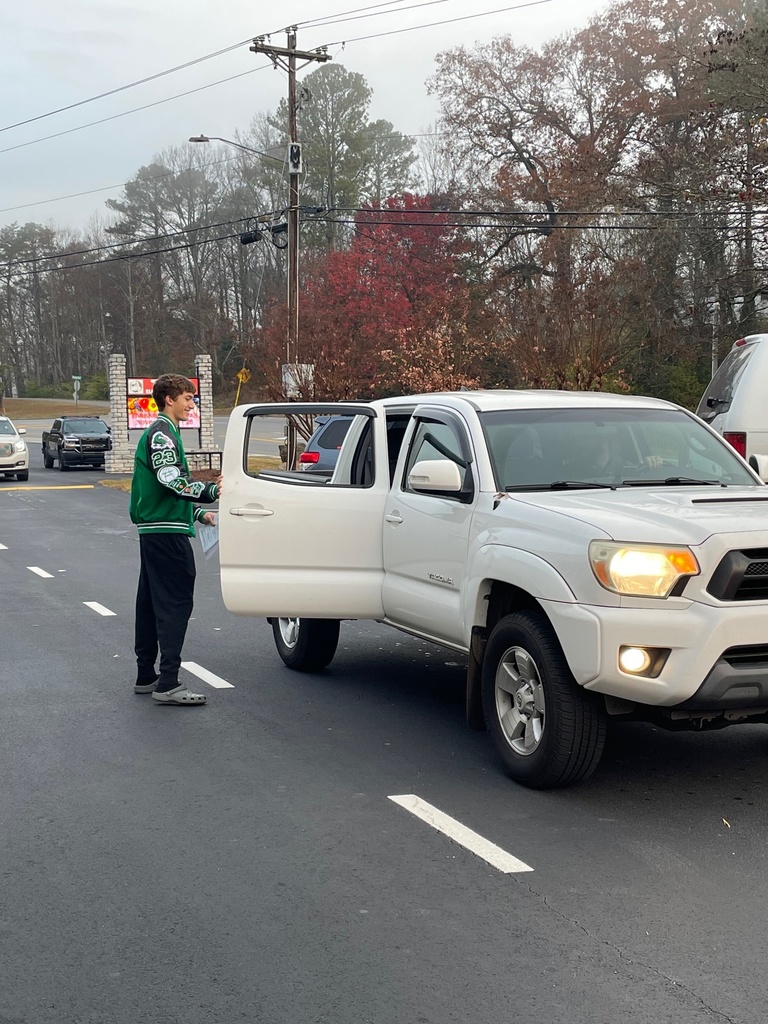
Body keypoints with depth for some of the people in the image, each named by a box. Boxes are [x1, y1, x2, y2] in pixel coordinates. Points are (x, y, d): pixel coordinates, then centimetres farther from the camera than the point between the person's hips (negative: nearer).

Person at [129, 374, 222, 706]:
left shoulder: (160, 433, 22)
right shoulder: (162, 433, -11)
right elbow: (172, 480, -23)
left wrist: (199, 512, 21)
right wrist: (211, 491, -24)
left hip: (153, 530, 11)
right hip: (167, 531, -11)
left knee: (151, 602, 14)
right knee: (175, 603, -11)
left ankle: (146, 676, 21)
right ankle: (168, 684, -12)